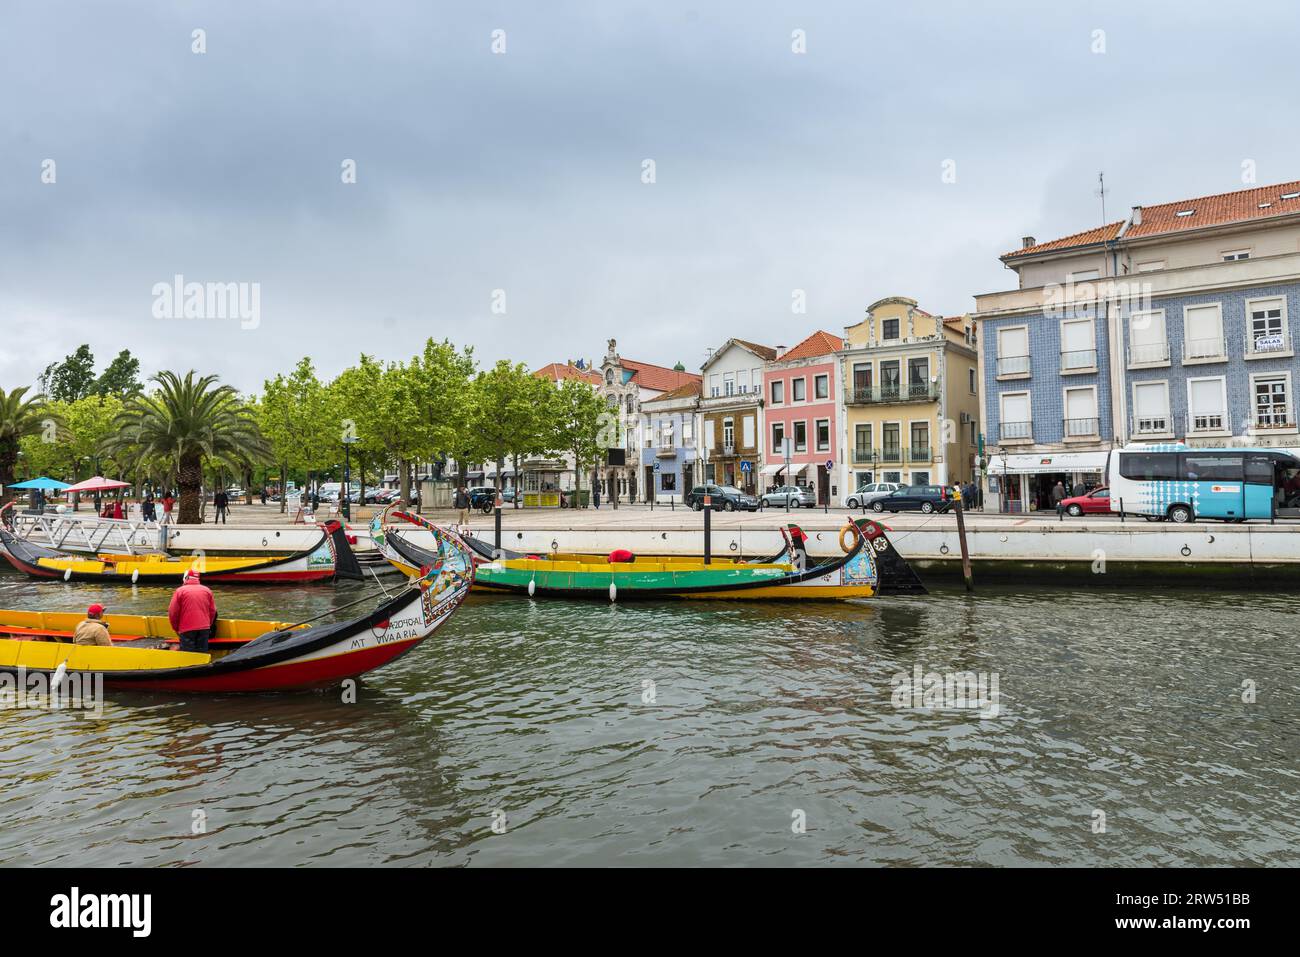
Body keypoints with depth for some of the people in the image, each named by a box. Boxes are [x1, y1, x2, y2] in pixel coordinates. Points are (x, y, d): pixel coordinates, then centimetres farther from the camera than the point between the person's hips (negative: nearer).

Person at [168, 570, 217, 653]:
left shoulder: (180, 591, -2)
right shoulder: (207, 590, 8)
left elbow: (173, 612, -4)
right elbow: (212, 611, 8)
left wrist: (176, 628, 10)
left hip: (187, 629, -3)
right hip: (204, 628, 3)